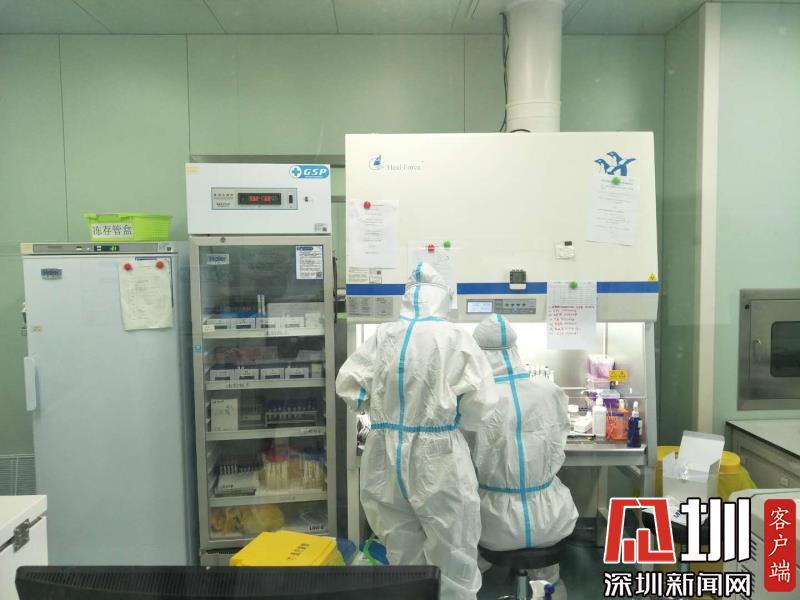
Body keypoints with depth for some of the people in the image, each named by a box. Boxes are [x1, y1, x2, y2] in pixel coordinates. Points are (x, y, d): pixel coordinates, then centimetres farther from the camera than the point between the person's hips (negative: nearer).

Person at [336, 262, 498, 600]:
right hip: (438, 462, -4)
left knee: (402, 556, 21)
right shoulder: (455, 339, -10)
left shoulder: (381, 337, -2)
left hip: (387, 459, 4)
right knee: (452, 560, 13)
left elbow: (349, 387, 0)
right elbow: (479, 407, -12)